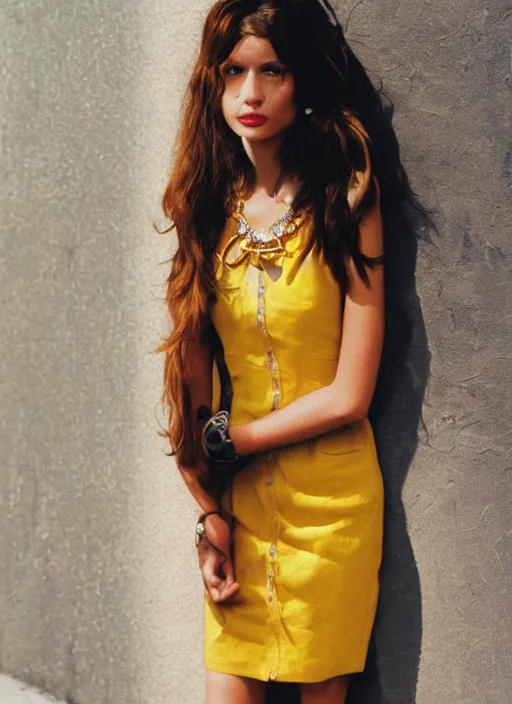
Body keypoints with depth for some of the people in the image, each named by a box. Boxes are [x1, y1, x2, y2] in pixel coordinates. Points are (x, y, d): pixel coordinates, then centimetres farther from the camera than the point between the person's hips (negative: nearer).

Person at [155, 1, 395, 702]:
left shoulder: (344, 204, -8)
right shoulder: (212, 206, 3)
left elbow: (350, 396, -12)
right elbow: (196, 373, 2)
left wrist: (226, 439, -6)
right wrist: (210, 510, -2)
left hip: (329, 501, -3)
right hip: (235, 495, 3)